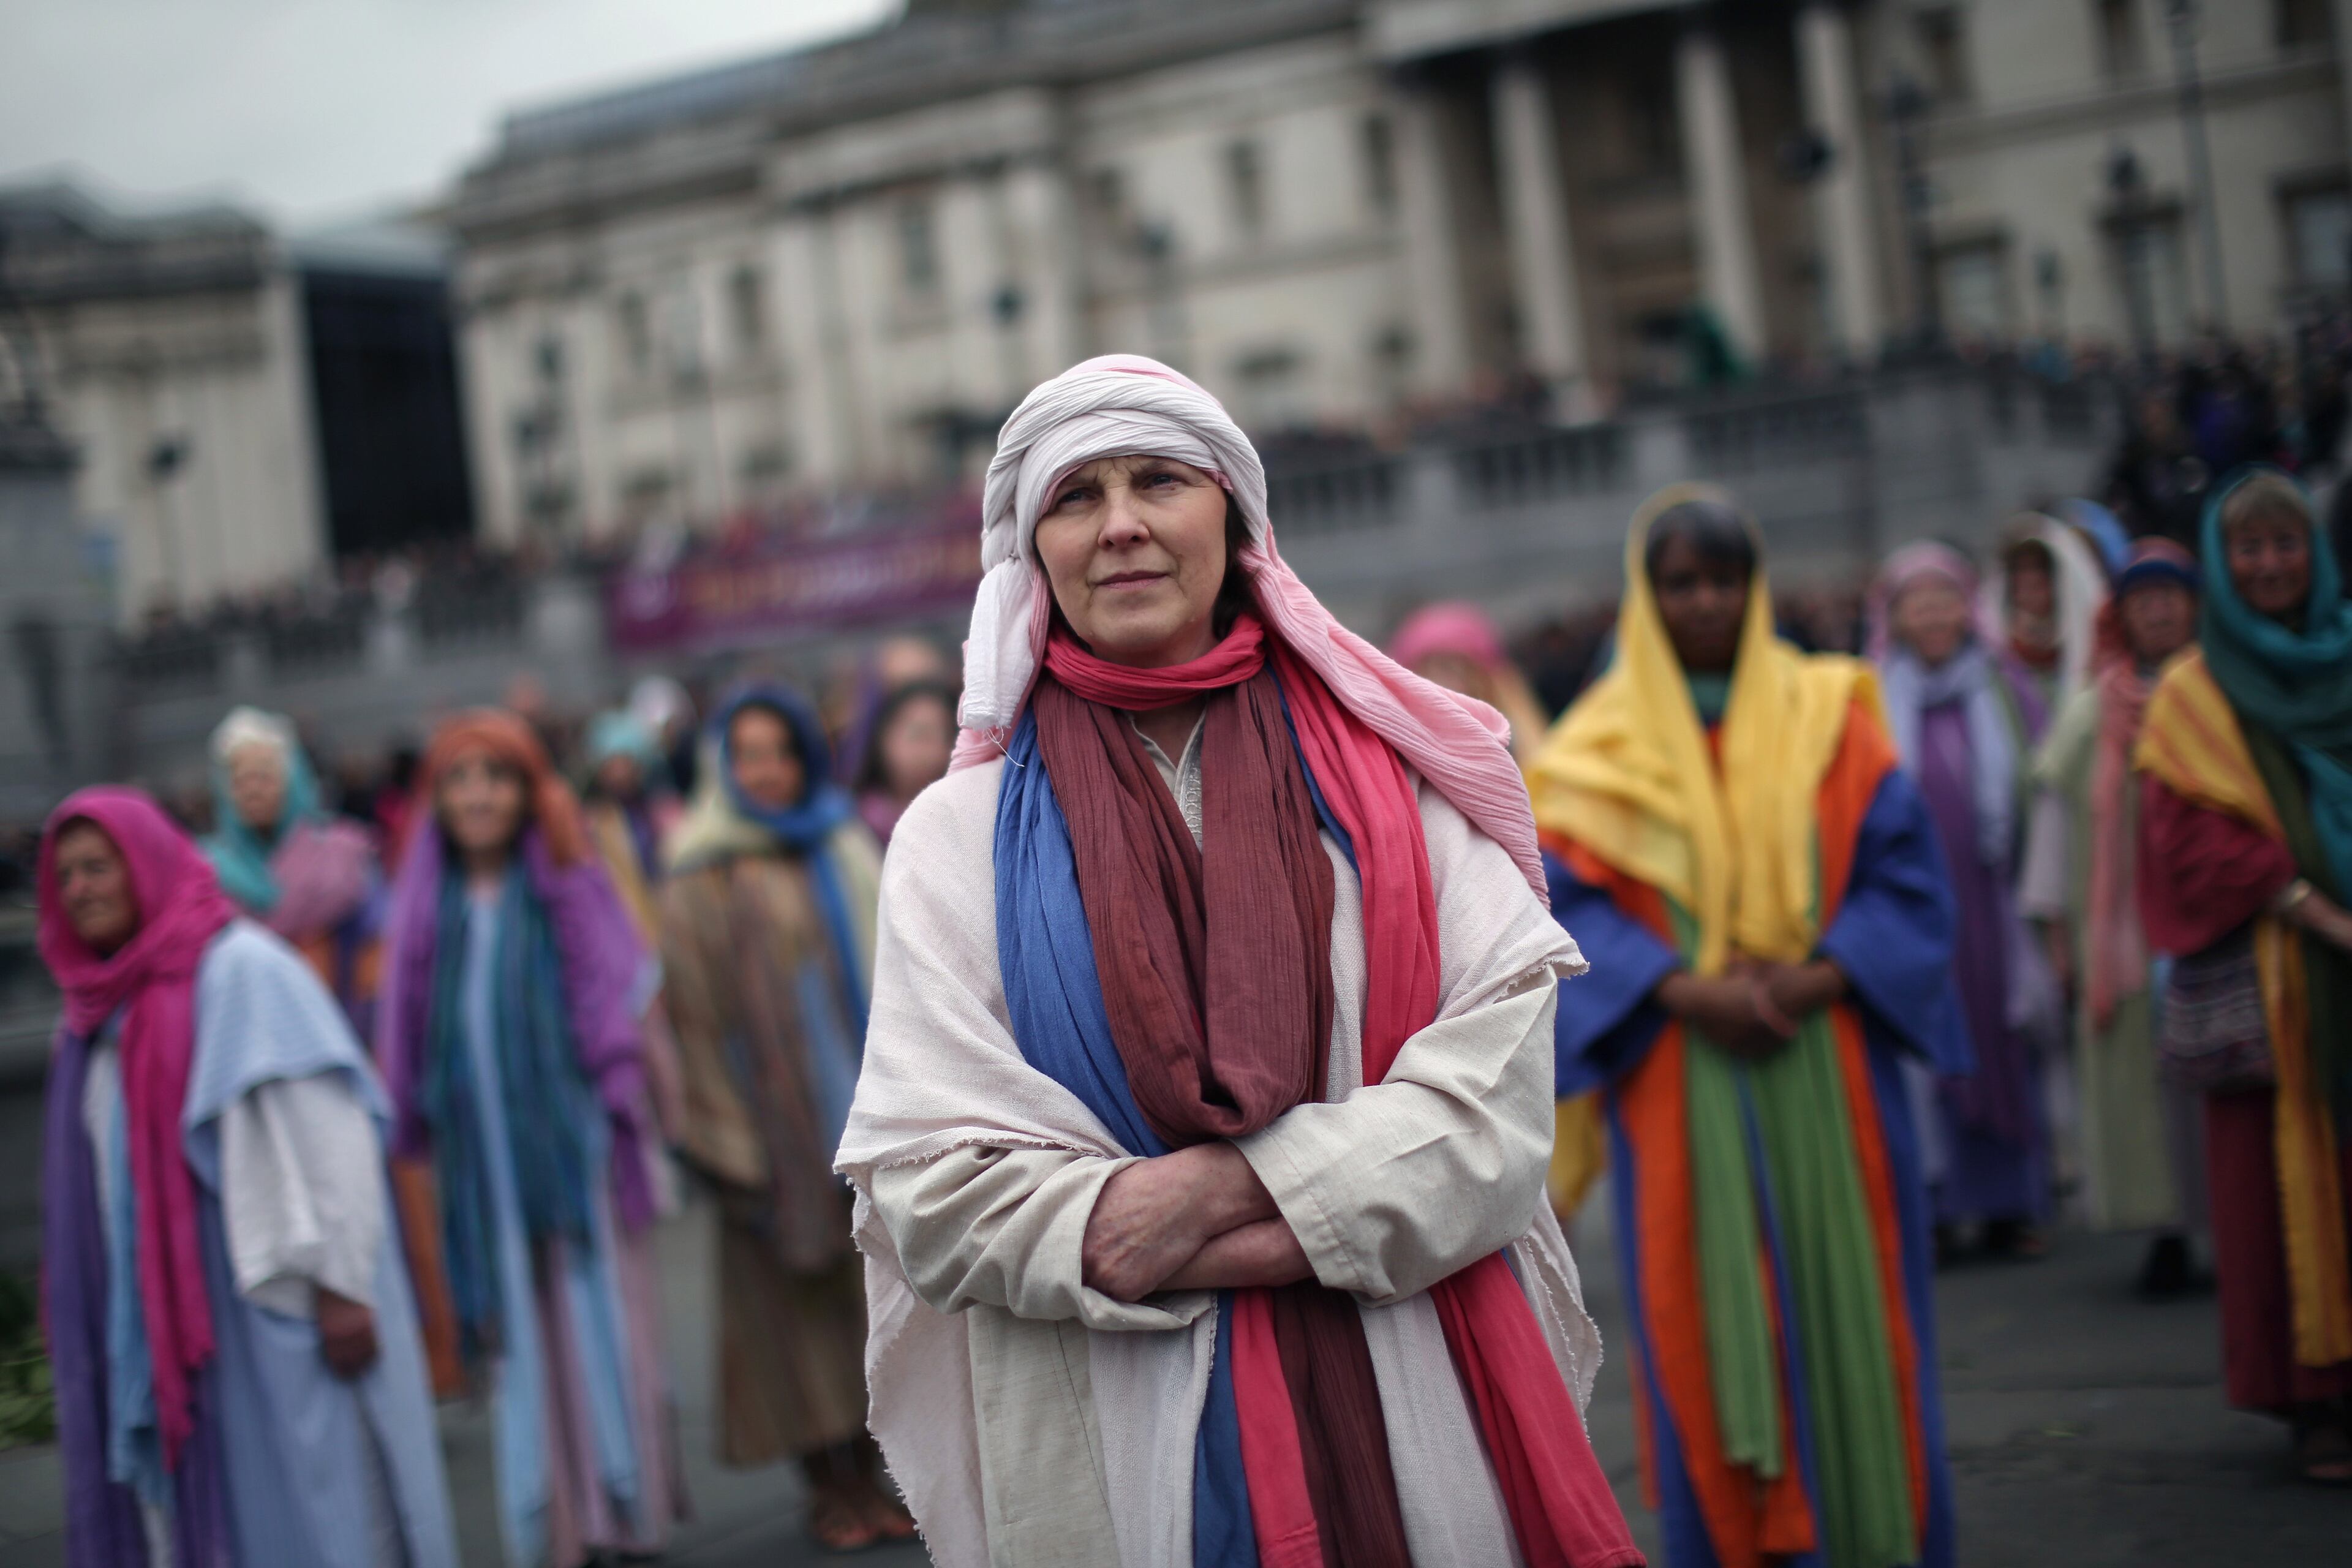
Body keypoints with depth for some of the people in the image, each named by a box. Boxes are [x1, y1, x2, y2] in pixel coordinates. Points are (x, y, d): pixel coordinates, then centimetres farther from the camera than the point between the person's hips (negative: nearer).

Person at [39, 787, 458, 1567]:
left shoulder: (239, 969, -8)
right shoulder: (102, 1010, 13)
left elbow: (327, 1131, -14)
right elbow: (115, 1178, 16)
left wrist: (340, 1285, -19)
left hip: (271, 1307, -7)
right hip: (165, 1323, 7)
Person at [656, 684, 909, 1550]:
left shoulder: (846, 852, 11)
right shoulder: (702, 884, -2)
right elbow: (700, 1015, -5)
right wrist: (730, 1140, -10)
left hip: (865, 1109, 4)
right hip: (779, 1117, -4)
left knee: (872, 1291, 5)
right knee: (798, 1297, 0)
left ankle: (874, 1470, 14)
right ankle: (830, 1486, 10)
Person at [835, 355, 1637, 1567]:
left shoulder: (1383, 773, 5)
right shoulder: (960, 835, 2)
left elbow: (1502, 1074, -5)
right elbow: (925, 1190, -8)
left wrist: (1239, 1182, -19)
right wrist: (1348, 1217, -12)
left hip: (1418, 1433, 1)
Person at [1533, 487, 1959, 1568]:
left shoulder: (1826, 716, 8)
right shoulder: (1601, 747, 5)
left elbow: (1903, 869, 3)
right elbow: (1567, 902, -2)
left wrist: (1821, 977, -13)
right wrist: (1684, 993, -17)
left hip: (1827, 1068, 1)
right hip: (1680, 1083, -1)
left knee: (1846, 1305, 3)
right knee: (1708, 1322, -1)